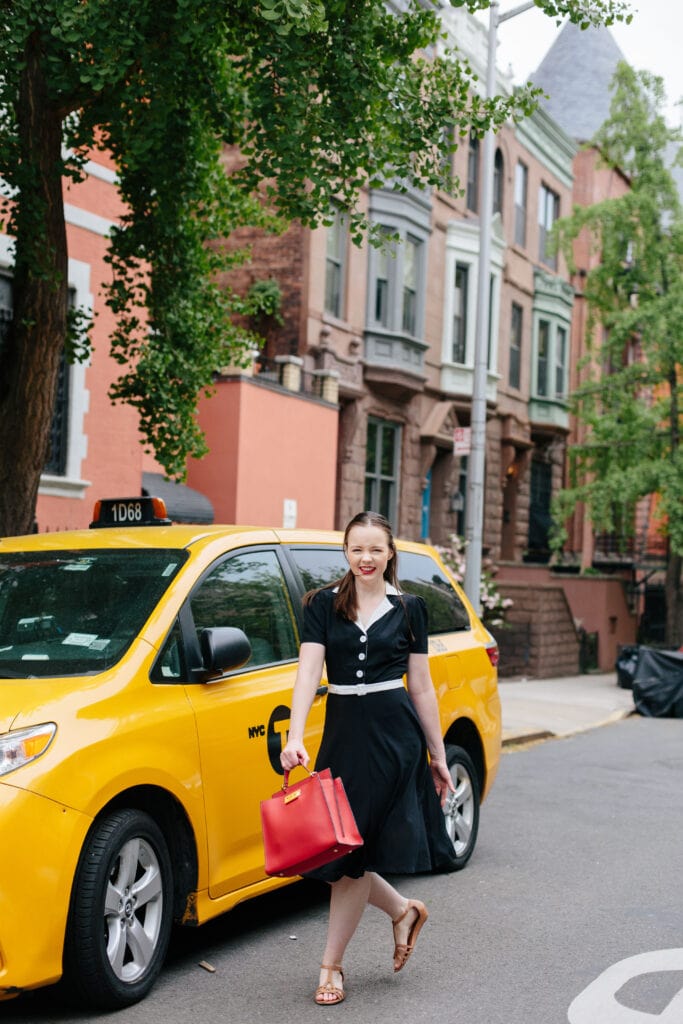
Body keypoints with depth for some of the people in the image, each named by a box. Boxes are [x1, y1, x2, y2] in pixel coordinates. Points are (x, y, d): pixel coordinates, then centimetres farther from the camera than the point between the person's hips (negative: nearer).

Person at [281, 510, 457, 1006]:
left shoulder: (409, 608, 4)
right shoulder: (323, 604, 4)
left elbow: (421, 686, 8)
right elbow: (309, 671, -6)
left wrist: (438, 755, 9)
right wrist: (295, 736, -19)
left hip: (394, 735, -2)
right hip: (342, 731, 2)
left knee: (354, 851, -1)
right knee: (335, 847, 3)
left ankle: (332, 965, 12)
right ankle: (402, 909, 31)